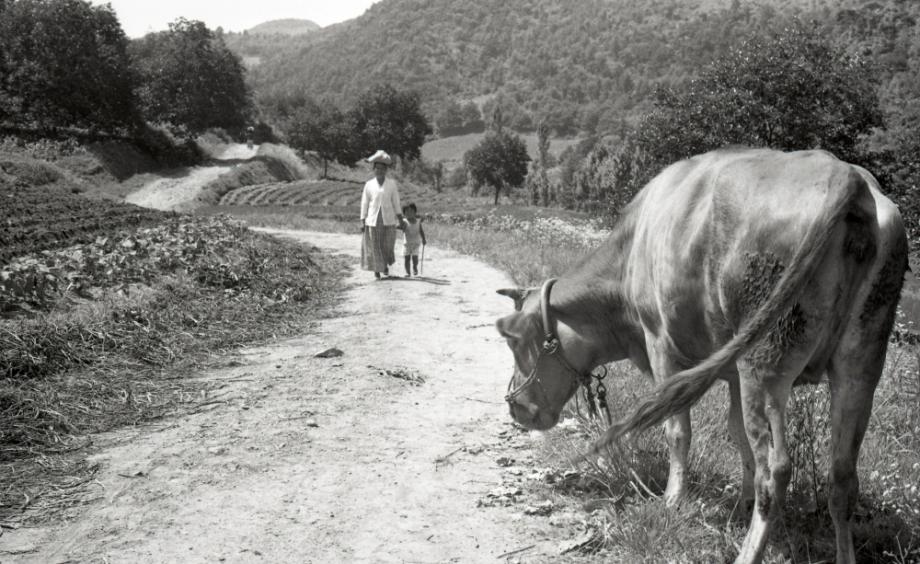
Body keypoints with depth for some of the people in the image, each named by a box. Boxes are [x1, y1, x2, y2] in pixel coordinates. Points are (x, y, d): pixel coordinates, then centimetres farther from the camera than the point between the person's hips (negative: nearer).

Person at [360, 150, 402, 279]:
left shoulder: (392, 184, 3)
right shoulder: (369, 185, 3)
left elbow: (396, 202, 6)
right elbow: (364, 203, 5)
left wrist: (400, 218, 0)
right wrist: (362, 221, 0)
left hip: (388, 220, 0)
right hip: (373, 220, 0)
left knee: (388, 246, -1)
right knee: (374, 246, 0)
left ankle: (385, 264, 28)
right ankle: (376, 269, 12)